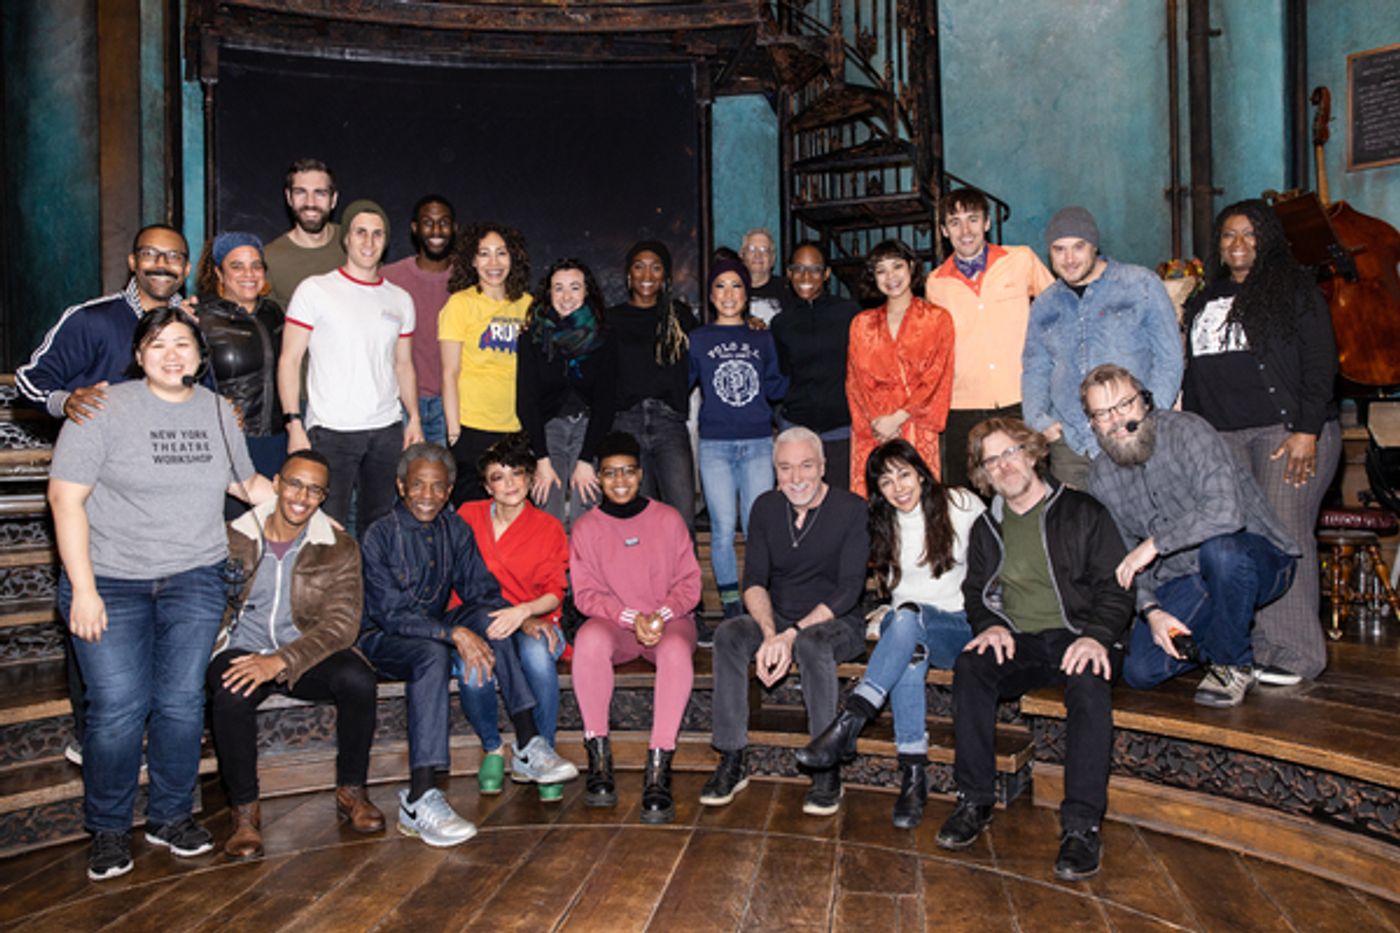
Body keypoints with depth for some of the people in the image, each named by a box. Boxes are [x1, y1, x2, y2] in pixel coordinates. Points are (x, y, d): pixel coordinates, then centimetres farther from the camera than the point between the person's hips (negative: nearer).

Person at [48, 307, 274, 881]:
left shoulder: (217, 411, 8)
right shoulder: (104, 409, -6)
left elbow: (244, 480, 23)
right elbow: (66, 497, -9)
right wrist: (82, 589, -13)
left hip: (195, 579, 3)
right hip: (110, 581, -3)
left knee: (182, 700, 3)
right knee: (117, 708, -3)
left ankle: (171, 816, 22)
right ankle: (108, 829, 18)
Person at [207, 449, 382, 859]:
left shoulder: (339, 548, -1)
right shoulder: (234, 537, 2)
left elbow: (341, 624, -10)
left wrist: (281, 660, -24)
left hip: (305, 654, 0)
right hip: (241, 650, 0)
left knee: (358, 679, -29)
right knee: (231, 695, -33)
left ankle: (351, 791, -6)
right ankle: (244, 810, -12)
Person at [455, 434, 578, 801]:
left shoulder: (548, 528, 4)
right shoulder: (469, 516, 8)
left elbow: (555, 592, -2)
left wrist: (524, 612, -24)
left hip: (531, 622, 0)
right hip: (476, 622, 1)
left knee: (538, 656, -36)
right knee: (473, 674, -33)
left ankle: (539, 752, -19)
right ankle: (491, 749, -5)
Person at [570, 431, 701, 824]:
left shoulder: (668, 519, 3)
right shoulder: (586, 527, 4)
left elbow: (689, 582, 2)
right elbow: (586, 593, -1)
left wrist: (662, 615, -17)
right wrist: (631, 618, -16)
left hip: (669, 621, 0)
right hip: (613, 622, 1)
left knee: (677, 649, -36)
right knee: (589, 640, -35)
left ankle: (658, 766, -34)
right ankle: (598, 755, -24)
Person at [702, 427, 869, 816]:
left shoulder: (851, 509, -11)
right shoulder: (766, 507, 2)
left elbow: (849, 590, -16)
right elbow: (753, 581, -3)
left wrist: (793, 634, -27)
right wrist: (770, 633, -23)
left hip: (838, 623, -4)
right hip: (777, 619, 4)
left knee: (812, 643, -37)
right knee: (728, 634, -24)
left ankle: (828, 769, -23)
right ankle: (733, 760, -18)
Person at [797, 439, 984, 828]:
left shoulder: (962, 505, 2)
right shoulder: (883, 524, 11)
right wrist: (891, 613, 1)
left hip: (962, 628, -2)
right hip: (907, 627, 2)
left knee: (909, 615, -37)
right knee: (910, 651, -36)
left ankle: (848, 723, -42)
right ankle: (913, 774, -36)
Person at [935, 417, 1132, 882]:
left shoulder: (1083, 512, 5)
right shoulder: (986, 528, 17)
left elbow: (1116, 588, -1)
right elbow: (974, 592, 19)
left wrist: (1097, 635, -20)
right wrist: (990, 624, -4)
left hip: (1075, 638, -3)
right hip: (1016, 642, 3)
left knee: (1089, 681, -36)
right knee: (970, 666, -28)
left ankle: (1081, 823, -31)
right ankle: (975, 801, -21)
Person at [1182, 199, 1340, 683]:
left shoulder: (1294, 290, 6)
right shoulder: (1204, 303, 21)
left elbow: (1320, 365, -2)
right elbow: (1194, 376, 21)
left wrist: (1308, 430, -12)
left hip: (1287, 430, -4)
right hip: (1221, 438, 5)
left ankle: (1294, 653, -2)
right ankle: (1250, 647, 4)